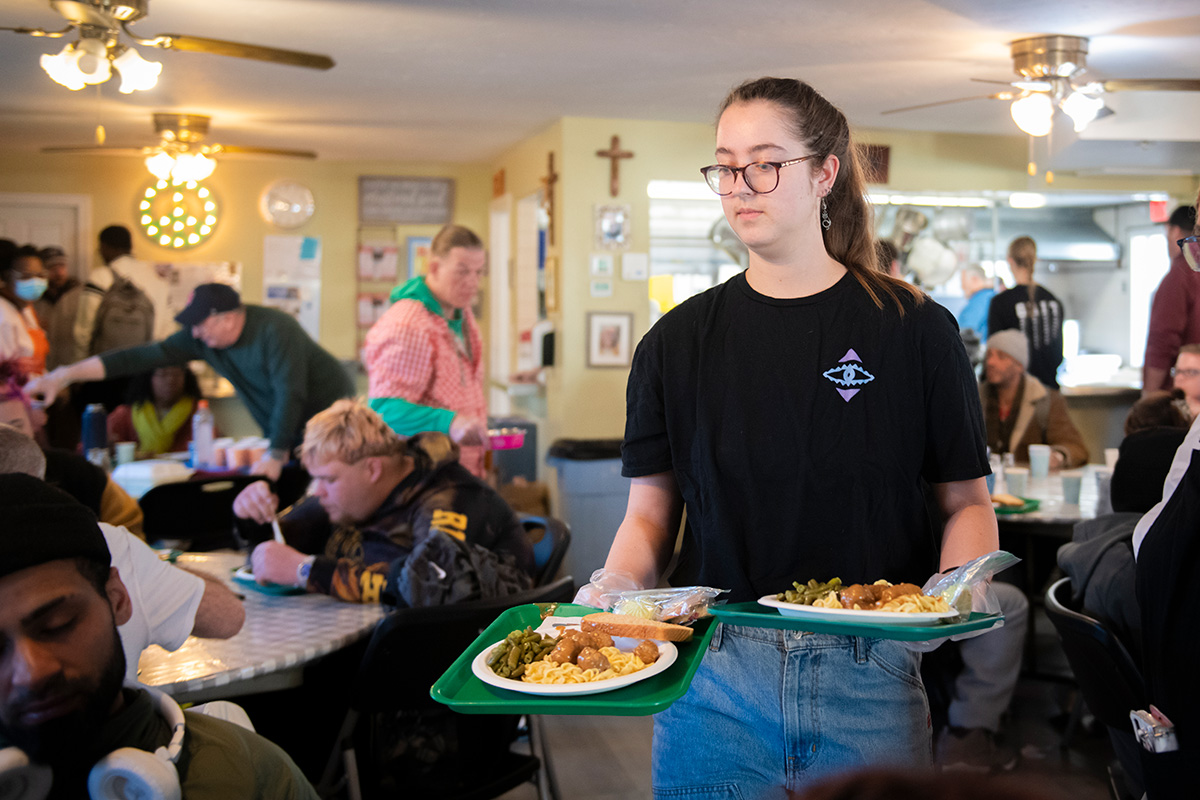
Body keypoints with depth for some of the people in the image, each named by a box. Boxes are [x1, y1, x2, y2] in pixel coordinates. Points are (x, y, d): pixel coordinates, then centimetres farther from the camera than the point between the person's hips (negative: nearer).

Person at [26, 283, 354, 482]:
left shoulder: (274, 330, -25)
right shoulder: (201, 338, -4)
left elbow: (290, 394, -28)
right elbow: (142, 357, -7)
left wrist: (276, 455, -26)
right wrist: (64, 376, -11)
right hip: (288, 432, 7)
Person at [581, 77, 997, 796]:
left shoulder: (915, 331, -2)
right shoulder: (679, 341, 4)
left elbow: (968, 500, 2)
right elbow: (651, 515, 4)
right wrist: (613, 590, -14)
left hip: (868, 676, -1)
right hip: (713, 676, 1)